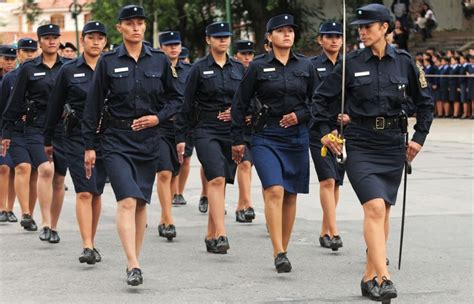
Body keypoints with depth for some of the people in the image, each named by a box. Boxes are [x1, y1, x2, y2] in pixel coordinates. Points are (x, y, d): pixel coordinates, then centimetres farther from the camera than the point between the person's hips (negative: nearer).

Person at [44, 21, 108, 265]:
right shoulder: (69, 71, 2)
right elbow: (55, 107, 8)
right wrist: (48, 139, 10)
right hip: (76, 137, -2)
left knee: (96, 193, 9)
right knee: (84, 192, -12)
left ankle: (91, 243, 21)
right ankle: (87, 247, -16)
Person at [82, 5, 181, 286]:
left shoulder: (159, 60, 4)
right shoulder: (108, 62, -1)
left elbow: (176, 99, 12)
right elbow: (93, 105, 2)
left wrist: (158, 117, -6)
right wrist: (89, 146, 0)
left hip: (148, 139, 3)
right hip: (116, 139, -3)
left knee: (141, 202, 8)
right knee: (127, 200, -16)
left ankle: (134, 260, 20)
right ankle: (133, 266, -21)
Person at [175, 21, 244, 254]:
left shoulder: (238, 68, 11)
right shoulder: (199, 69, 0)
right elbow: (186, 105, 0)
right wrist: (180, 137, -3)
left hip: (232, 131, 4)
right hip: (206, 131, -4)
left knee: (220, 183, 7)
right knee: (216, 179, -19)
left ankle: (210, 236, 16)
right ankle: (220, 235, -26)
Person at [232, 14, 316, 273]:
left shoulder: (305, 66, 7)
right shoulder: (258, 67, -1)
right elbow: (240, 104, 4)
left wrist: (300, 115, -6)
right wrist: (237, 140, 2)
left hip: (297, 136, 3)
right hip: (266, 136, -3)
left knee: (291, 195, 7)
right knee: (274, 191, -18)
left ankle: (283, 250, 20)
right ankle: (279, 254, -21)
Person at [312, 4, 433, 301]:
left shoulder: (404, 61, 2)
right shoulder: (352, 63, -1)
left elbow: (425, 102, 12)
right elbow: (321, 98, 7)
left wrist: (419, 138, 7)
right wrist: (325, 132, 2)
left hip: (393, 144, 3)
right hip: (360, 145, -2)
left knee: (383, 211, 8)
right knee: (374, 207, -17)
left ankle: (370, 276, 19)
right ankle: (384, 278, -22)